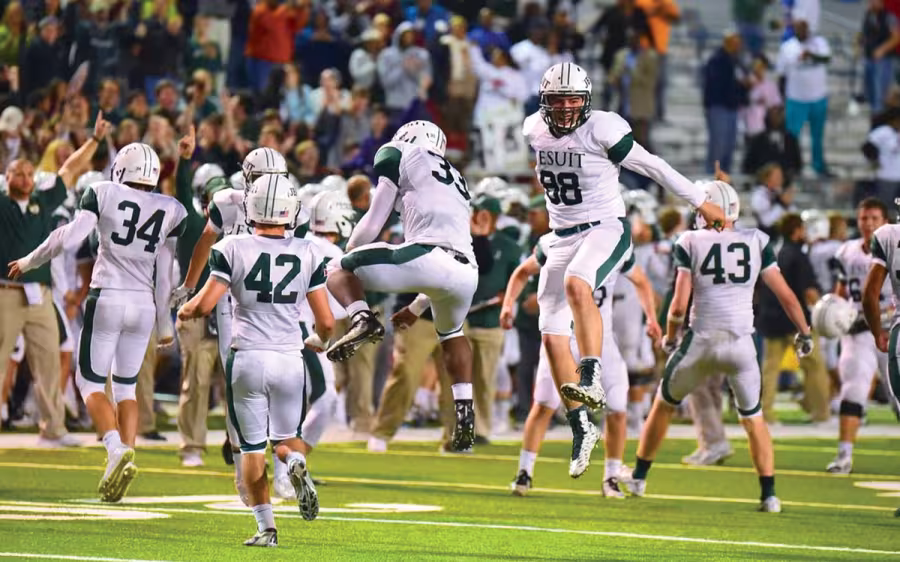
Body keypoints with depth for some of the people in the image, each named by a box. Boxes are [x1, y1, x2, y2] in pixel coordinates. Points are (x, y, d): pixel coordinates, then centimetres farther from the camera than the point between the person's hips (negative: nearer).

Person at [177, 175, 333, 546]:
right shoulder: (308, 254, 1)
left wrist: (184, 311, 14)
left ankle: (266, 527, 3)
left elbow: (204, 305, -9)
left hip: (248, 358, -1)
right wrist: (320, 340, 26)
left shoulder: (233, 250, -5)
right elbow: (326, 322, 3)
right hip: (290, 359, 1)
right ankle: (295, 464, -17)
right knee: (286, 438, 18)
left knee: (253, 447, 10)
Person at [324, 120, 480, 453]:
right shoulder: (456, 181, 36)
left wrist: (348, 250, 33)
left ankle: (362, 319, -16)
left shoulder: (400, 156, 17)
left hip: (426, 257, -7)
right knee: (451, 335, 36)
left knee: (339, 271, 12)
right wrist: (417, 308, 44)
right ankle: (465, 415, 23)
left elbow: (372, 225, 13)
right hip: (467, 273, 7)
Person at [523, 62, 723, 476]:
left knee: (576, 285, -37)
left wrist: (700, 201, -1)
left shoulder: (601, 130, -14)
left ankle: (591, 380, -41)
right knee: (552, 336, 1)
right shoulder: (534, 129, 2)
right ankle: (581, 428, 11)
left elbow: (650, 166, -7)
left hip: (605, 228, -6)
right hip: (564, 238, 7)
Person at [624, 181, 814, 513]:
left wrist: (669, 338, 11)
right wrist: (804, 333, 19)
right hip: (741, 344, 1)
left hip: (702, 341, -1)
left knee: (664, 404, 20)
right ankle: (769, 495, 7)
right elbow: (786, 296, 5)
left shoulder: (691, 243, -2)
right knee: (752, 417, 16)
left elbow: (679, 305, -6)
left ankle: (638, 477, 28)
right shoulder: (756, 242, 4)